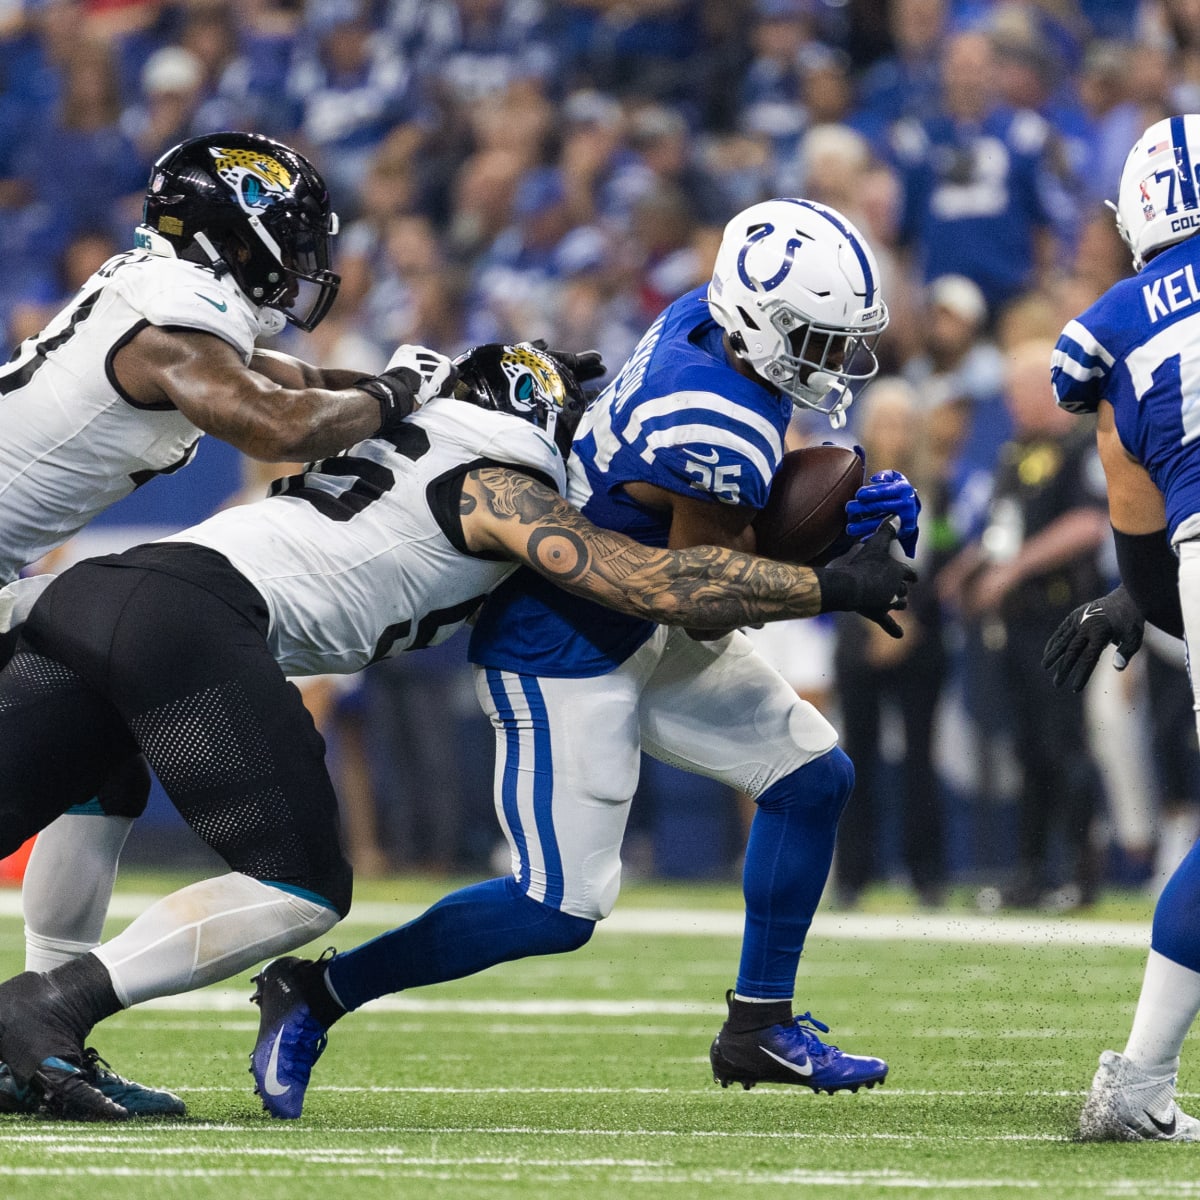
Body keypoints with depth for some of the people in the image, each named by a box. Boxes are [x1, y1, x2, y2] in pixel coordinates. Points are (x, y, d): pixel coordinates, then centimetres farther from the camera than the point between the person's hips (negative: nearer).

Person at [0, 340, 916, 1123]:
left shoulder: (411, 440, 32)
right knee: (304, 891, -6)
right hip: (193, 618, -8)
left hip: (88, 595, 8)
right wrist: (837, 588, 9)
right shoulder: (506, 486, 8)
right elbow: (654, 584, 1)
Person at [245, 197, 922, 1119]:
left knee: (812, 776, 13)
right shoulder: (717, 431, -32)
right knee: (560, 907, -11)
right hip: (564, 653, -10)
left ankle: (761, 1025, 23)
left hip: (639, 625, 10)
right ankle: (314, 995, 2)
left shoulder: (710, 317, -6)